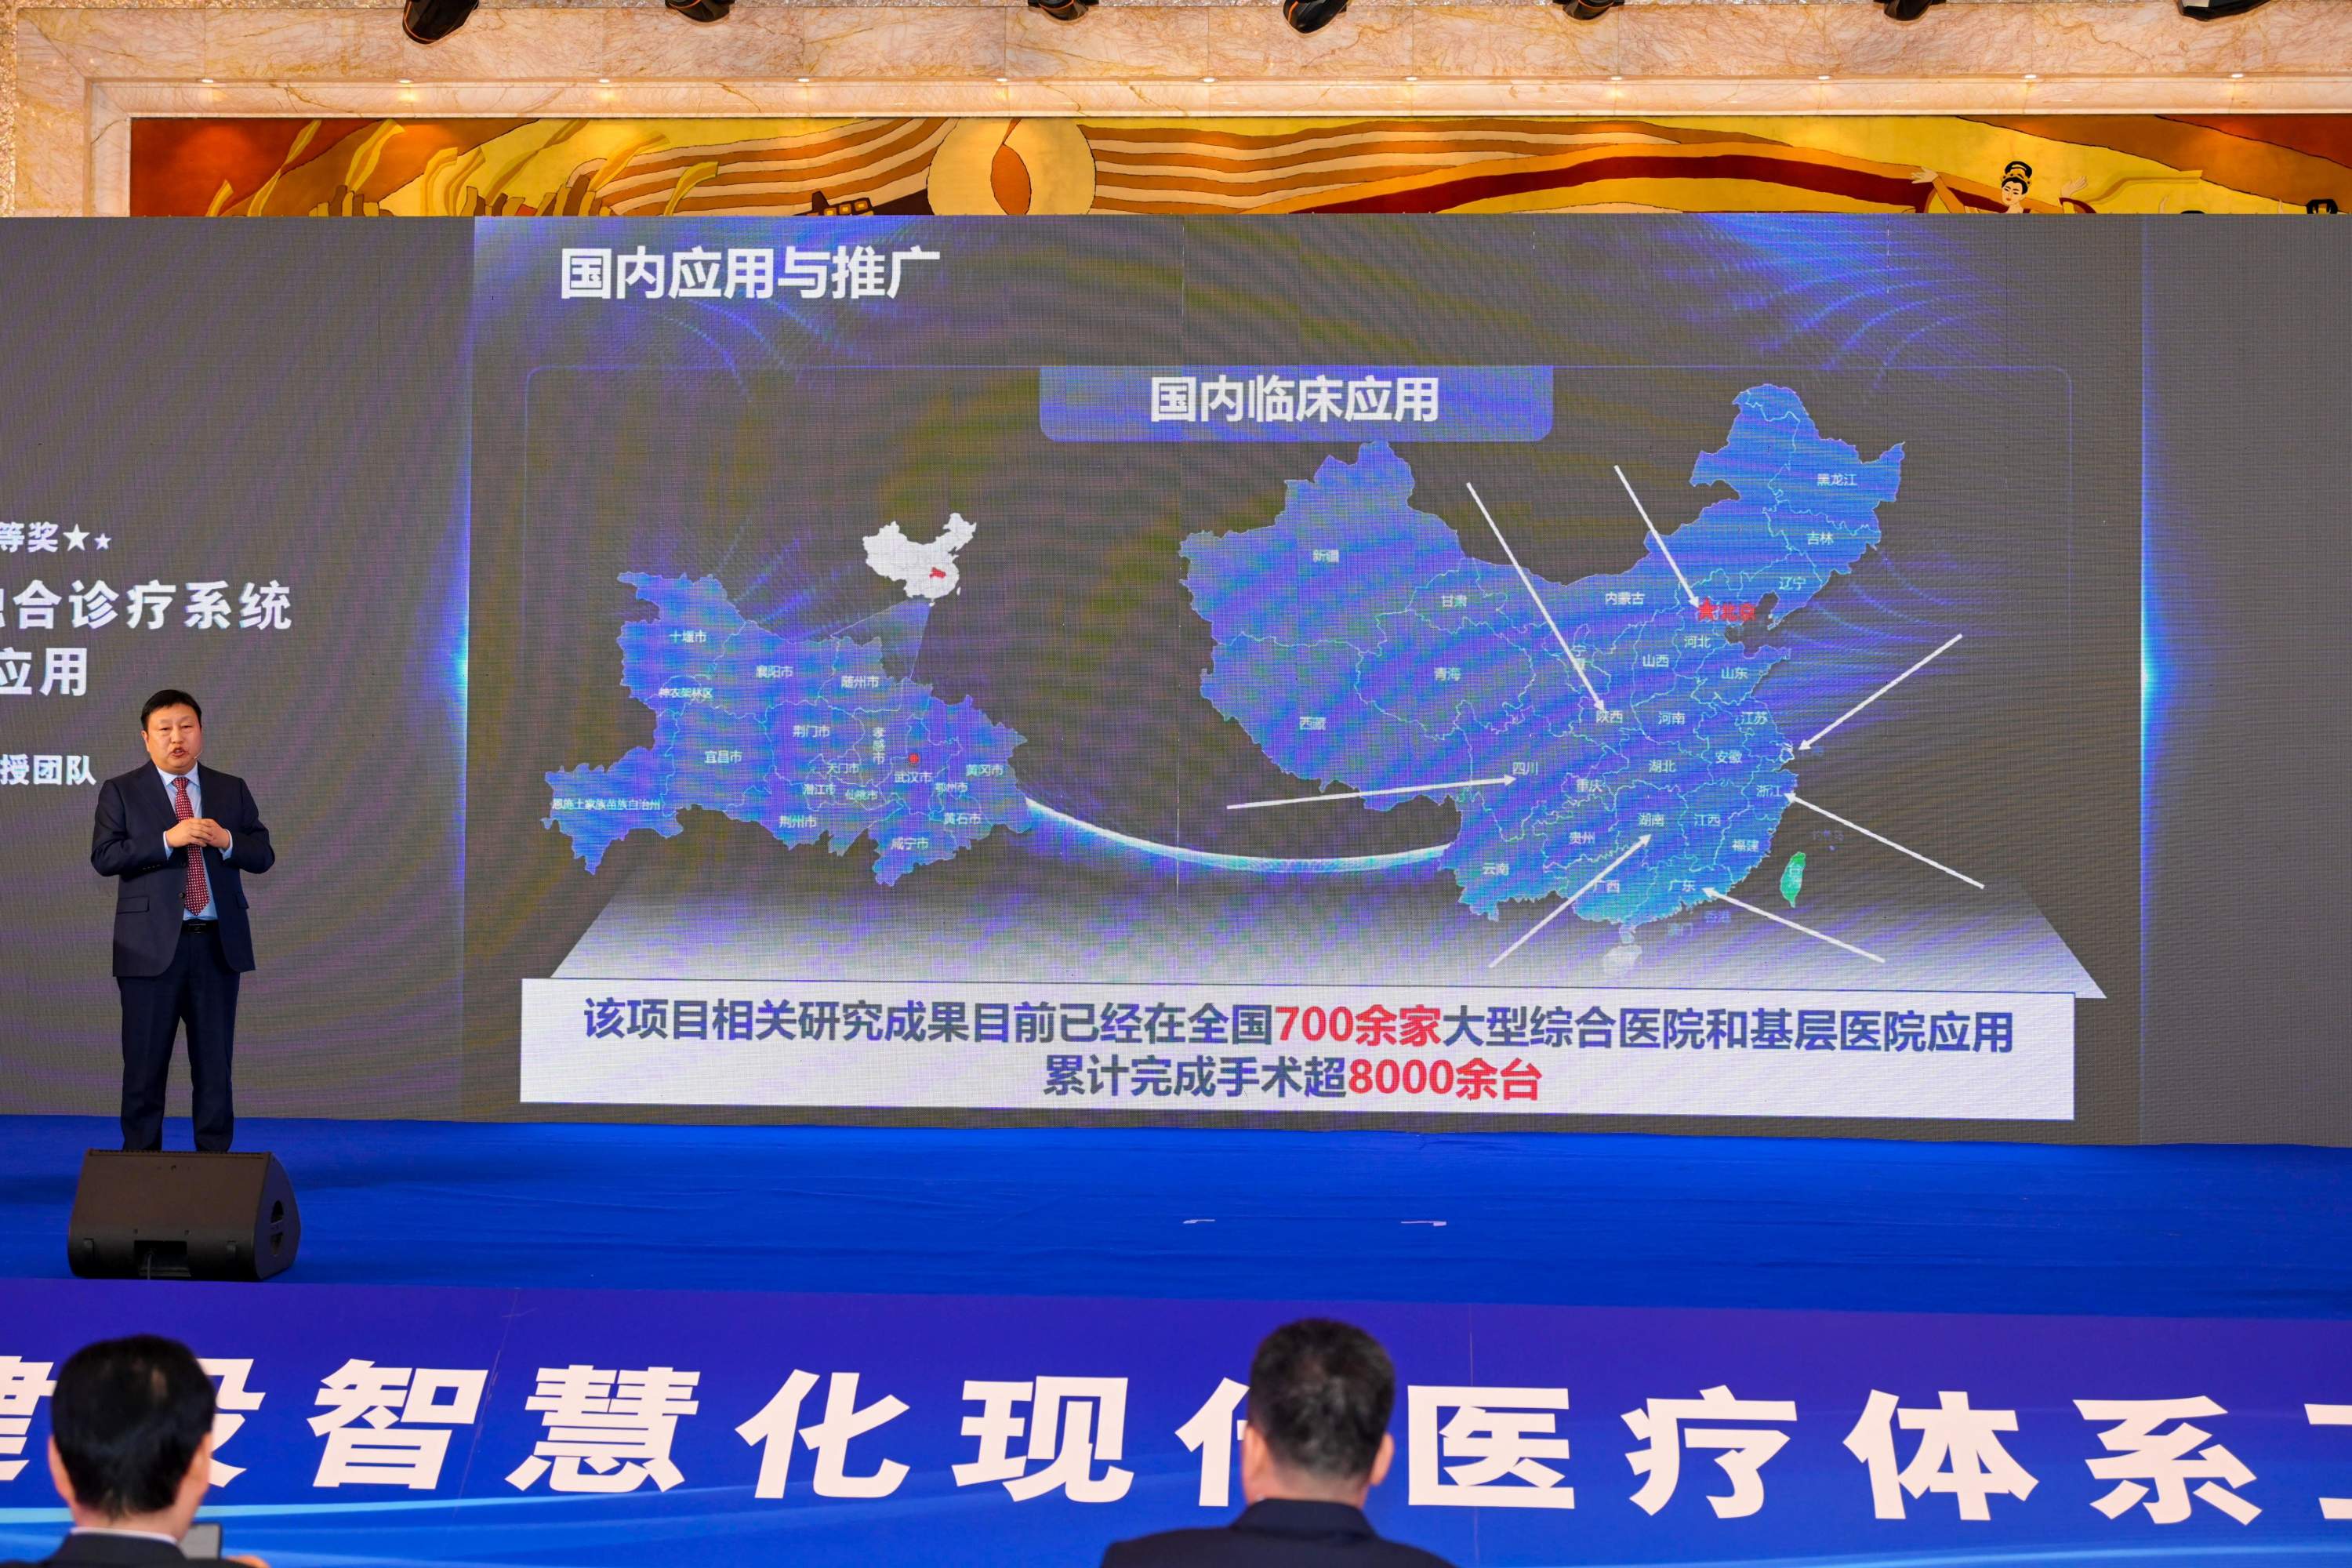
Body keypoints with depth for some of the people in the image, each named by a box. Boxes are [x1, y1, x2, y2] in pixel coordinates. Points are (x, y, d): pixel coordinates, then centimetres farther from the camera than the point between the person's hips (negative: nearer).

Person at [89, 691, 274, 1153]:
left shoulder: (231, 790, 11)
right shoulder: (121, 791, 3)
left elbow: (264, 855, 6)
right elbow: (104, 857, -8)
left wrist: (226, 840, -14)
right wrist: (168, 840, -19)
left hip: (218, 944, 2)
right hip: (152, 946, -2)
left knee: (214, 1062, 7)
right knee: (145, 1063, 2)